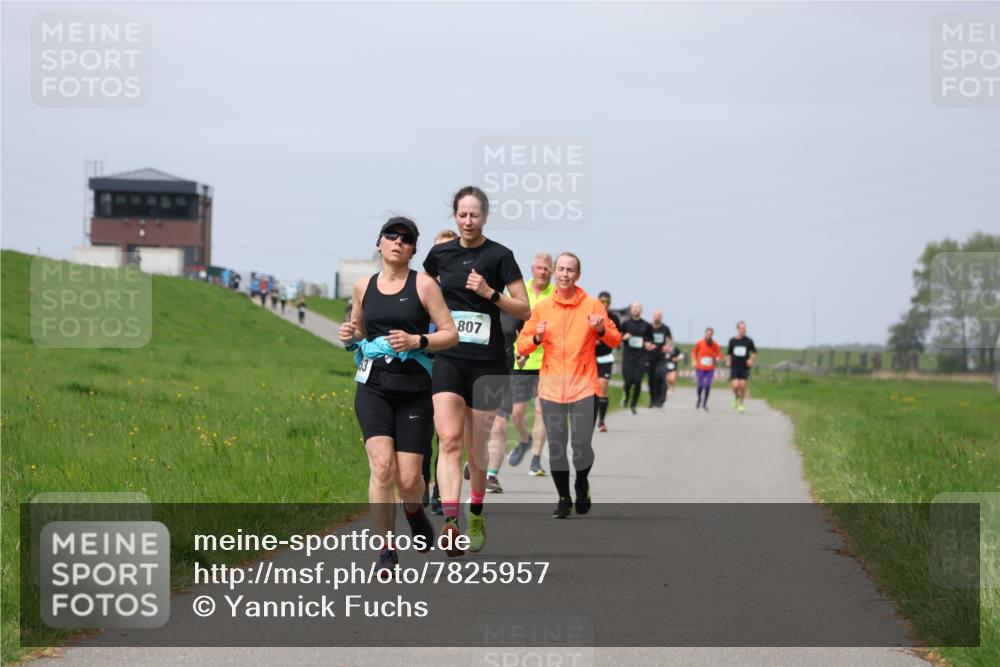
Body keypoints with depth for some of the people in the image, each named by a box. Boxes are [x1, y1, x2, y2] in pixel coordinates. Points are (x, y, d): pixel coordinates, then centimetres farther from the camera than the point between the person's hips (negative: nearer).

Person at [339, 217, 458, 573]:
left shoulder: (423, 284, -1)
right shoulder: (363, 287, 10)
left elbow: (450, 334, -2)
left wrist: (416, 341, -18)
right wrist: (349, 337, 3)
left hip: (414, 390, -2)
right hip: (373, 387, 2)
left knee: (408, 480, -3)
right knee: (382, 467, -17)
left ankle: (413, 510, 35)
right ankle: (386, 551, -9)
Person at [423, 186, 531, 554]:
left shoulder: (499, 256, -3)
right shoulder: (440, 254, 6)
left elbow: (525, 309, -4)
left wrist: (490, 293, -17)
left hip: (487, 361, -1)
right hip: (448, 358, 2)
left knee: (476, 448, 7)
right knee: (449, 438, -17)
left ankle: (476, 516, 31)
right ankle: (450, 523, -28)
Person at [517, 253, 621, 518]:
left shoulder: (593, 306, 4)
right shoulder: (541, 308, 7)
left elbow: (615, 340, 6)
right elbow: (522, 344, 9)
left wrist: (602, 330, -14)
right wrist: (536, 338, -12)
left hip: (583, 386, -1)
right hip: (552, 387, 1)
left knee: (581, 446, -7)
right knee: (556, 446, -1)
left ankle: (581, 484, 24)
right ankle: (563, 499, 16)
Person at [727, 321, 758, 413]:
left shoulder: (749, 341, -1)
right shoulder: (732, 340, 3)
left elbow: (754, 353, 8)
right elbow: (728, 353, 14)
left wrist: (751, 360, -11)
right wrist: (728, 361, -4)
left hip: (745, 368, 0)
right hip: (734, 367, 0)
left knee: (742, 386, -3)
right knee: (735, 386, -13)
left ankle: (741, 404, 17)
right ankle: (736, 397, 21)